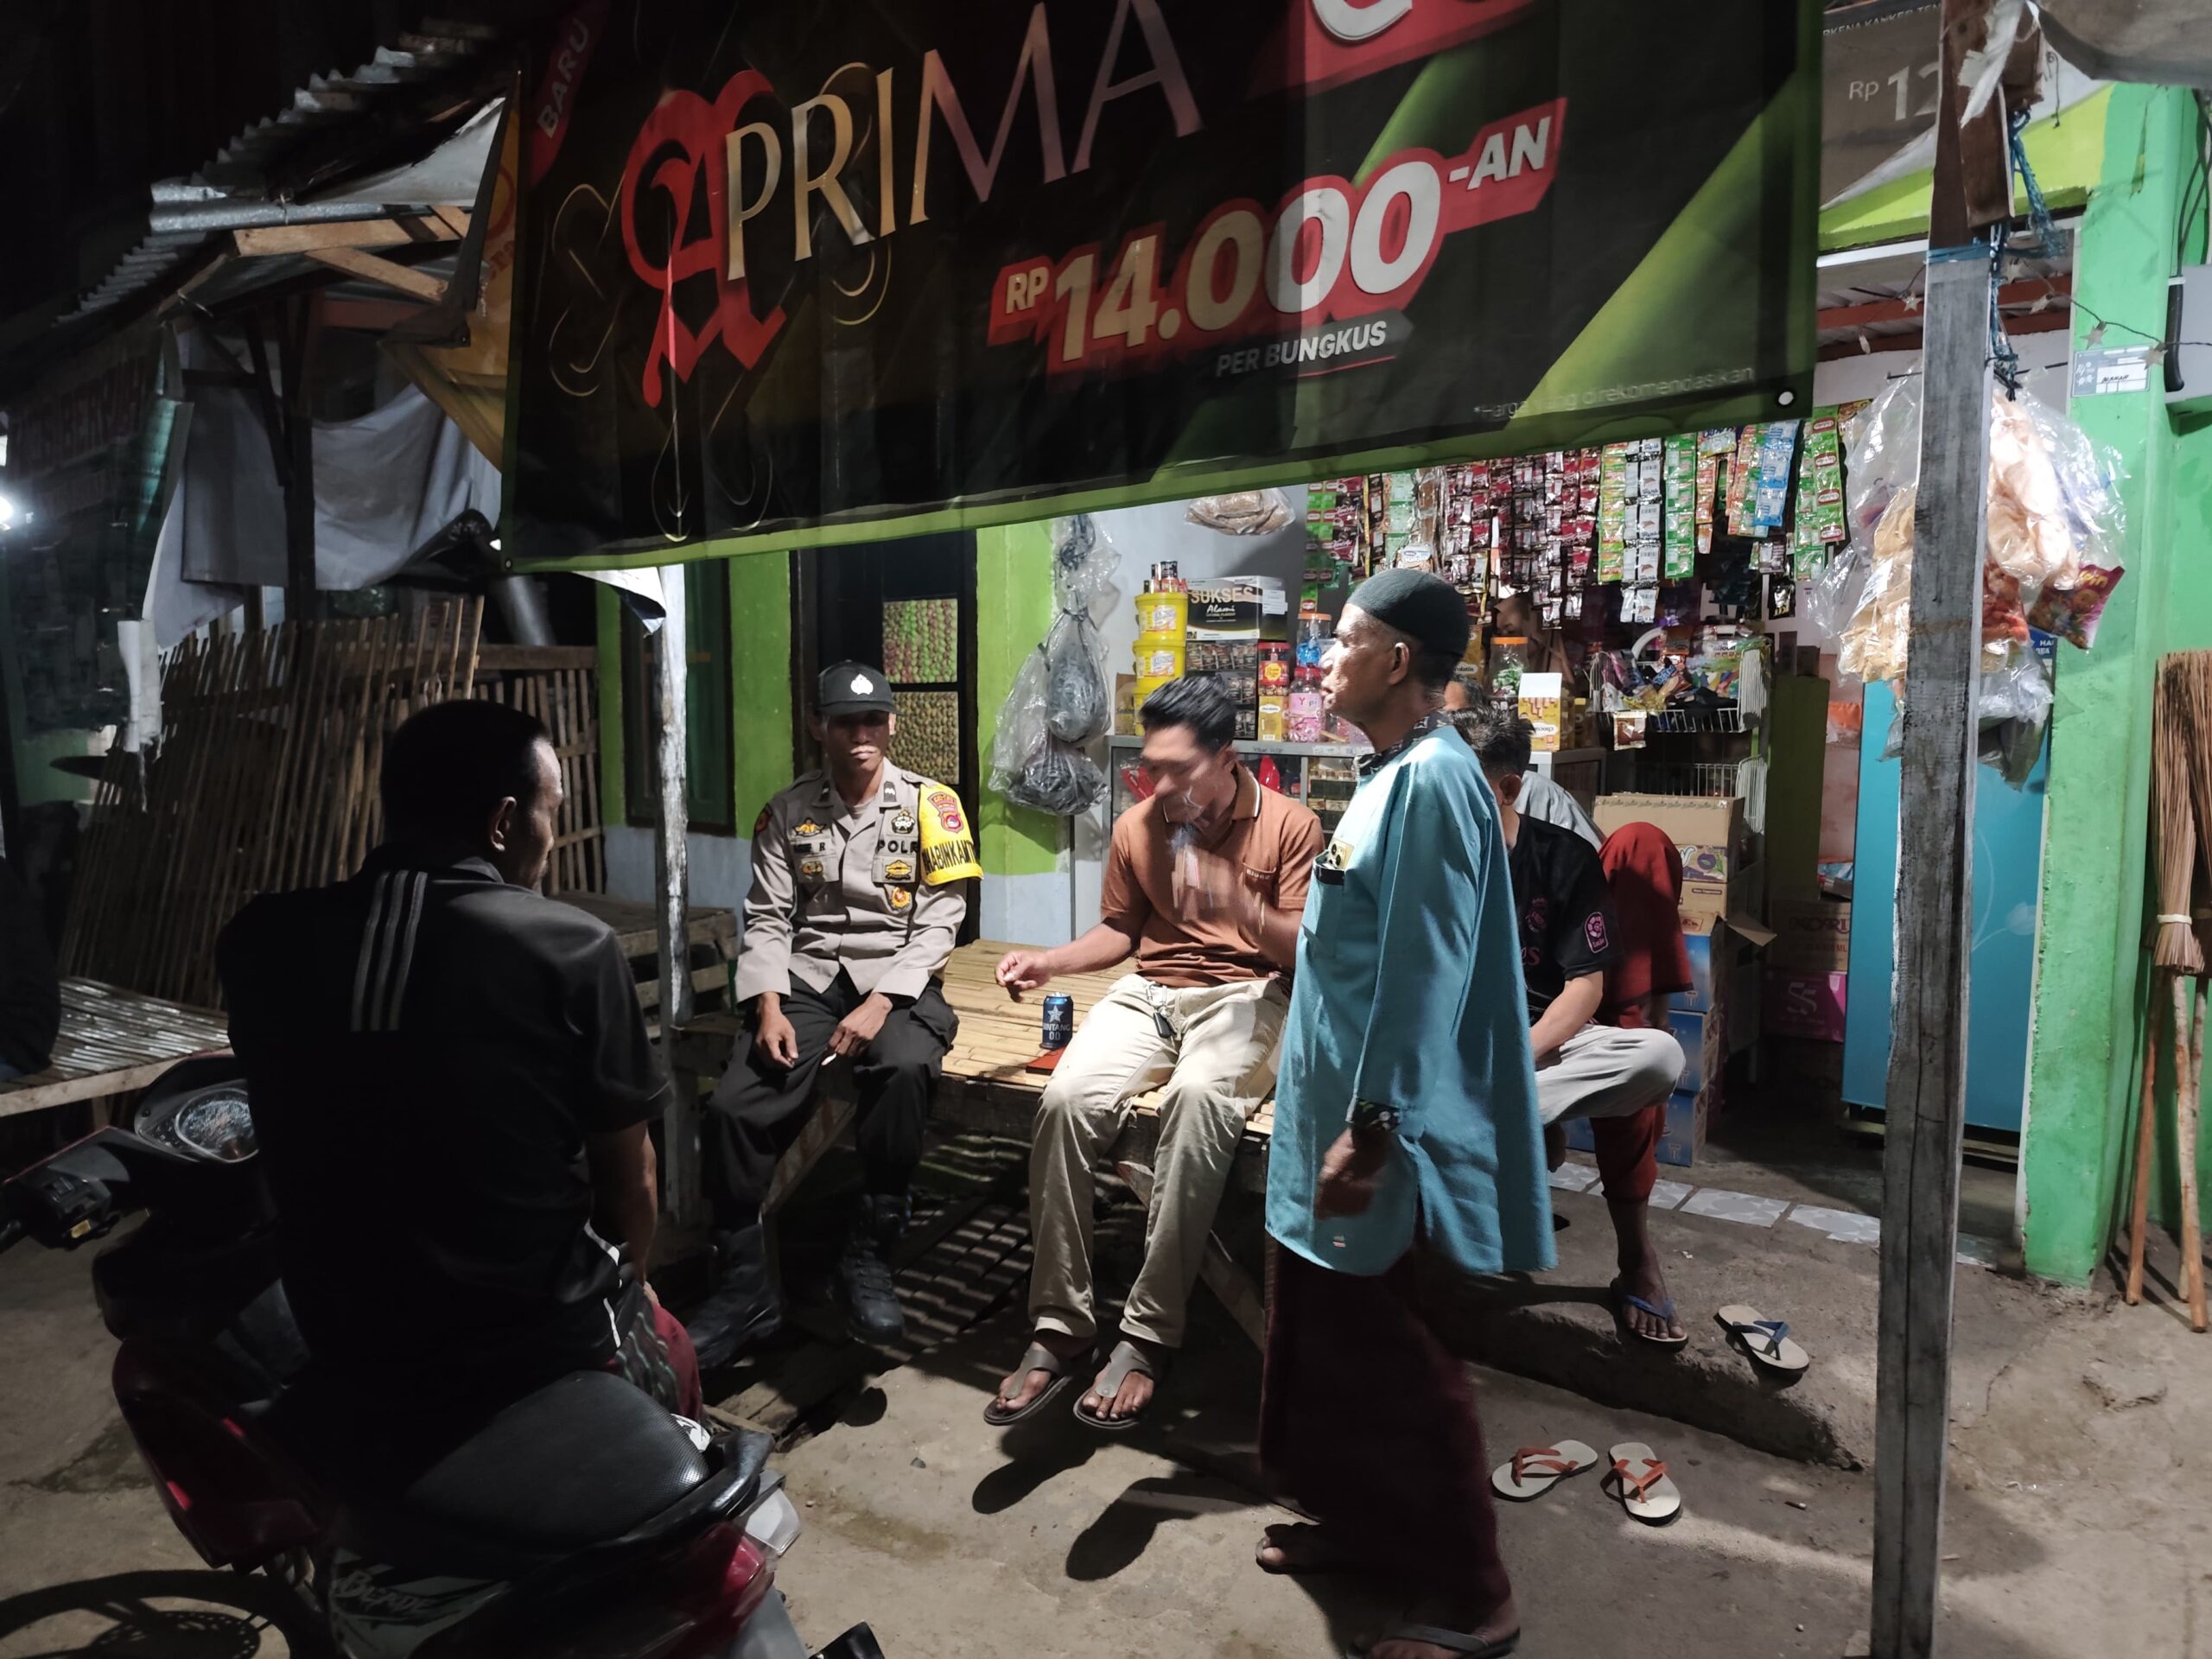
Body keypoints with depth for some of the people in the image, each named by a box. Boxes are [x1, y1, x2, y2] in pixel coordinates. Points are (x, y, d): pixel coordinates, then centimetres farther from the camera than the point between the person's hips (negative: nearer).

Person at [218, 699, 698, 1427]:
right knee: (669, 1351, 28)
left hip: (343, 1349, 4)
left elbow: (297, 1150, 7)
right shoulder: (573, 949, -18)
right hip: (545, 1354, -4)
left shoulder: (258, 940, -7)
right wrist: (624, 1285, 12)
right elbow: (628, 1177, -6)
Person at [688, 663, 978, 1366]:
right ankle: (744, 1288, -2)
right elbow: (768, 919, 5)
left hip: (898, 979, -2)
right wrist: (770, 1008, -12)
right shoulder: (787, 812, 8)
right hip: (808, 979, 3)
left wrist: (880, 1004, -16)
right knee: (731, 1106, -20)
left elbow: (939, 920, -4)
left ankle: (868, 1261, -18)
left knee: (906, 1070, -36)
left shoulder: (930, 803, 1)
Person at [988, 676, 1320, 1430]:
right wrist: (1049, 962, 2)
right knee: (1066, 1096, -28)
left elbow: (1307, 950, -3)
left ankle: (1149, 1334, -24)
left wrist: (1237, 902, -20)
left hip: (1244, 995, -3)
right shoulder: (1137, 826, 8)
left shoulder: (1289, 825, -1)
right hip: (1150, 991, 4)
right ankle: (1058, 1325, -15)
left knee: (1197, 1095, -38)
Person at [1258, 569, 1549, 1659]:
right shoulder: (1391, 775, 11)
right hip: (1334, 1107, 10)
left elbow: (1423, 977, -23)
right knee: (1327, 1338, 20)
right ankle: (1361, 1522, 39)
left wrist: (1371, 1129, -21)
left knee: (1395, 1359, 3)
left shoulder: (1433, 780, -19)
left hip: (1377, 1127, -10)